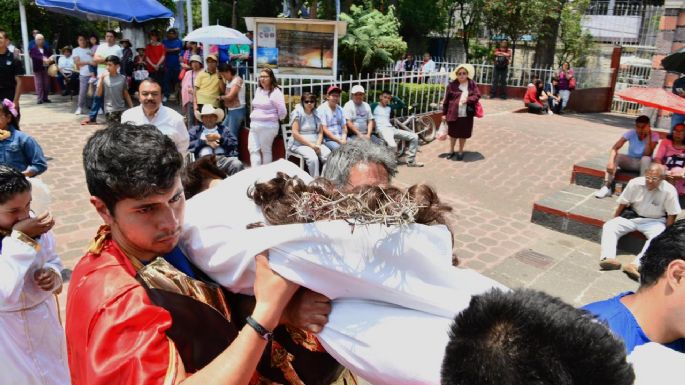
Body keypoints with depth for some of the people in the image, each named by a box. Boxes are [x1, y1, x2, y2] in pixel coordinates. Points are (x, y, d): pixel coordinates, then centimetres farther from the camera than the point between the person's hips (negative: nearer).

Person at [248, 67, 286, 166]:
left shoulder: (275, 92, -11)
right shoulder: (258, 90, 14)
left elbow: (282, 110, -13)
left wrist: (277, 120, 0)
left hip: (268, 126, -7)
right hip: (254, 125, 7)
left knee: (265, 150, 2)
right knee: (253, 149, 1)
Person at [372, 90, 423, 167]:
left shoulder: (389, 107, 21)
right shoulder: (375, 106, 4)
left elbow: (402, 105, 26)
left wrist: (394, 98, 15)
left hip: (392, 128, 8)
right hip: (382, 129, -7)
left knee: (414, 136, 3)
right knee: (393, 145, -39)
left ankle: (411, 161, 9)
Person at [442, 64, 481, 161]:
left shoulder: (472, 84, -1)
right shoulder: (452, 84, -5)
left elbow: (477, 95, -4)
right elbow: (446, 100, -2)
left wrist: (468, 99, -21)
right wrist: (444, 113, -1)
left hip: (466, 115, 0)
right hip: (453, 114, 0)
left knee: (463, 134, 11)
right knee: (453, 133, 15)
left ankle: (460, 152, 30)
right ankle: (451, 151, 34)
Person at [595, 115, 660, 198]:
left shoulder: (654, 136, -15)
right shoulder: (631, 133, -12)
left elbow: (647, 154, -28)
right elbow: (615, 148, -24)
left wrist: (648, 135, -31)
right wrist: (611, 161, -42)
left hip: (642, 164, -2)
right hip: (629, 161, 2)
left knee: (646, 159, -36)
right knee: (615, 156, -27)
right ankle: (607, 186, -33)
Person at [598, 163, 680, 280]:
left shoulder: (669, 191, -16)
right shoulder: (635, 183, -12)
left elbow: (672, 215, -5)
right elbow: (622, 204, 0)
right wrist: (614, 222, 4)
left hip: (655, 221, -2)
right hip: (632, 216, 2)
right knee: (608, 226, -21)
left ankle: (636, 265, -48)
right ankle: (608, 258, -40)